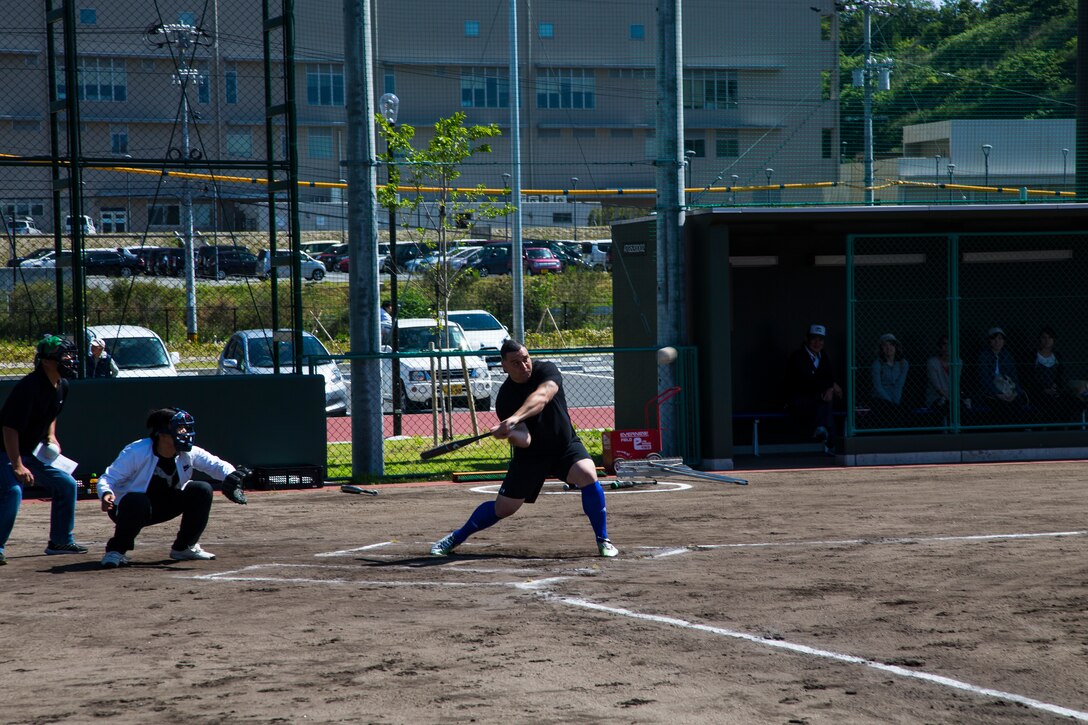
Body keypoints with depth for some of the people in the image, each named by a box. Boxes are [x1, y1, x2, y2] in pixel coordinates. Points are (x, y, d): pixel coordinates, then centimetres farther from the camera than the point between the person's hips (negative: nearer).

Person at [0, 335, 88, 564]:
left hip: (30, 453, 9)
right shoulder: (29, 387, -26)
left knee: (67, 484, 11)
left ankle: (60, 541, 21)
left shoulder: (62, 386, 2)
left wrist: (51, 436, 6)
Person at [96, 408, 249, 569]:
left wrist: (231, 476, -27)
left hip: (164, 506, 6)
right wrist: (106, 494, -46)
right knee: (138, 501, -40)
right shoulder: (137, 452, -25)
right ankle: (116, 550, -16)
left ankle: (184, 547, 5)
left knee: (202, 490, -11)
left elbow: (215, 465, -3)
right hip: (130, 508, -6)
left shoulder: (189, 453, -10)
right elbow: (108, 478, -23)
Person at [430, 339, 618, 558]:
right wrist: (508, 433, -48)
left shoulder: (546, 371, -15)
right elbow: (524, 440, -24)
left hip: (566, 446, 0)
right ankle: (455, 538, 25)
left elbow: (541, 397, -39)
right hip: (530, 456, 0)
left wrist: (515, 419, -54)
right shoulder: (505, 398, -15)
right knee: (503, 508, 2)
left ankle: (603, 540, -14)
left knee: (588, 476, -29)